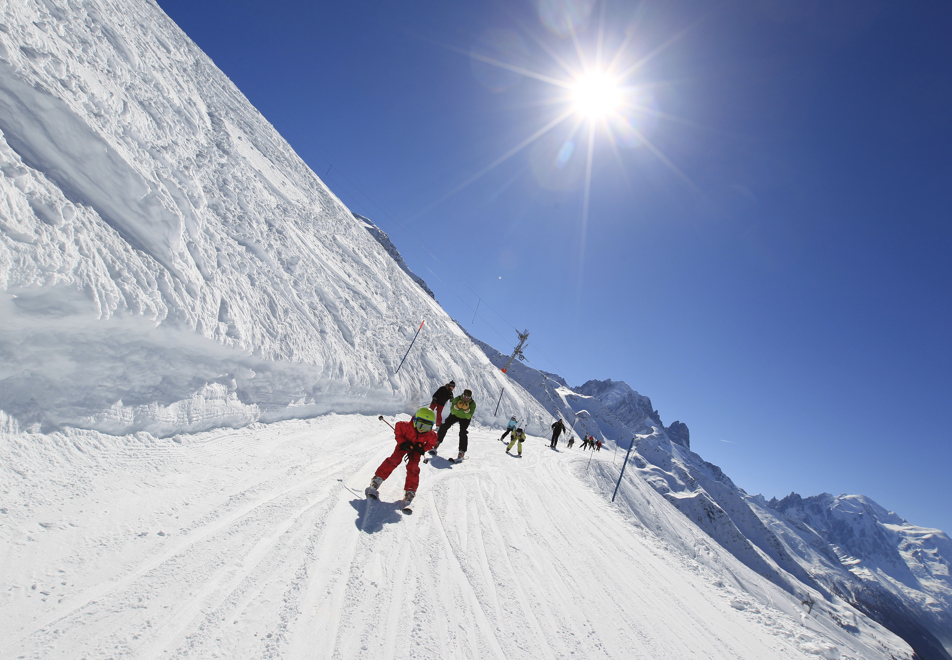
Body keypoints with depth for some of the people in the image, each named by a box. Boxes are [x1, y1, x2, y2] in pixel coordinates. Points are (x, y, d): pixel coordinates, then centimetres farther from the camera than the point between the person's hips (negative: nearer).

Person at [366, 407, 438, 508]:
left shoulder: (430, 435, -30)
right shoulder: (407, 426, -36)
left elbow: (431, 443, -7)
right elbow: (397, 430, -15)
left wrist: (423, 449, -24)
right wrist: (402, 442, -25)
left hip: (416, 448, 1)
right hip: (404, 445, -1)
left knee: (413, 468, -12)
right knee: (394, 460, -17)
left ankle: (410, 493, 0)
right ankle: (376, 480, -8)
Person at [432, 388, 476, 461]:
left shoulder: (472, 404, -26)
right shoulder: (457, 399, -25)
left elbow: (468, 417, -29)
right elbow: (452, 412, -27)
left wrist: (466, 410, -47)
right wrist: (457, 407, -46)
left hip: (465, 418, -1)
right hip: (455, 415, 2)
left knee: (463, 433, -21)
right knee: (444, 426, -14)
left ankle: (462, 452, -15)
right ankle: (436, 443, 0)